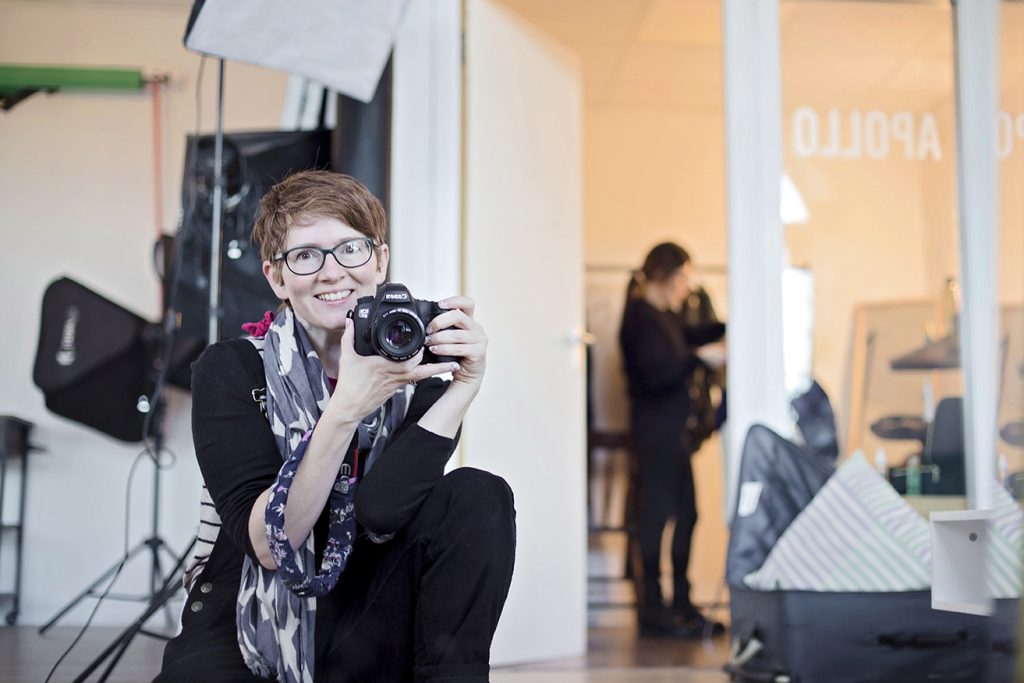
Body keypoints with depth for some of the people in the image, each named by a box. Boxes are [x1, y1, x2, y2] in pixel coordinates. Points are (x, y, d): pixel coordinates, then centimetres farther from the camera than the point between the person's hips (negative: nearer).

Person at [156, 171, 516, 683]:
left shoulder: (413, 375, -2)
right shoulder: (229, 369, -7)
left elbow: (379, 512, -21)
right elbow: (267, 542, -20)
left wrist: (462, 389, -25)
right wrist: (348, 406, -30)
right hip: (242, 636, -3)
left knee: (479, 497, -18)